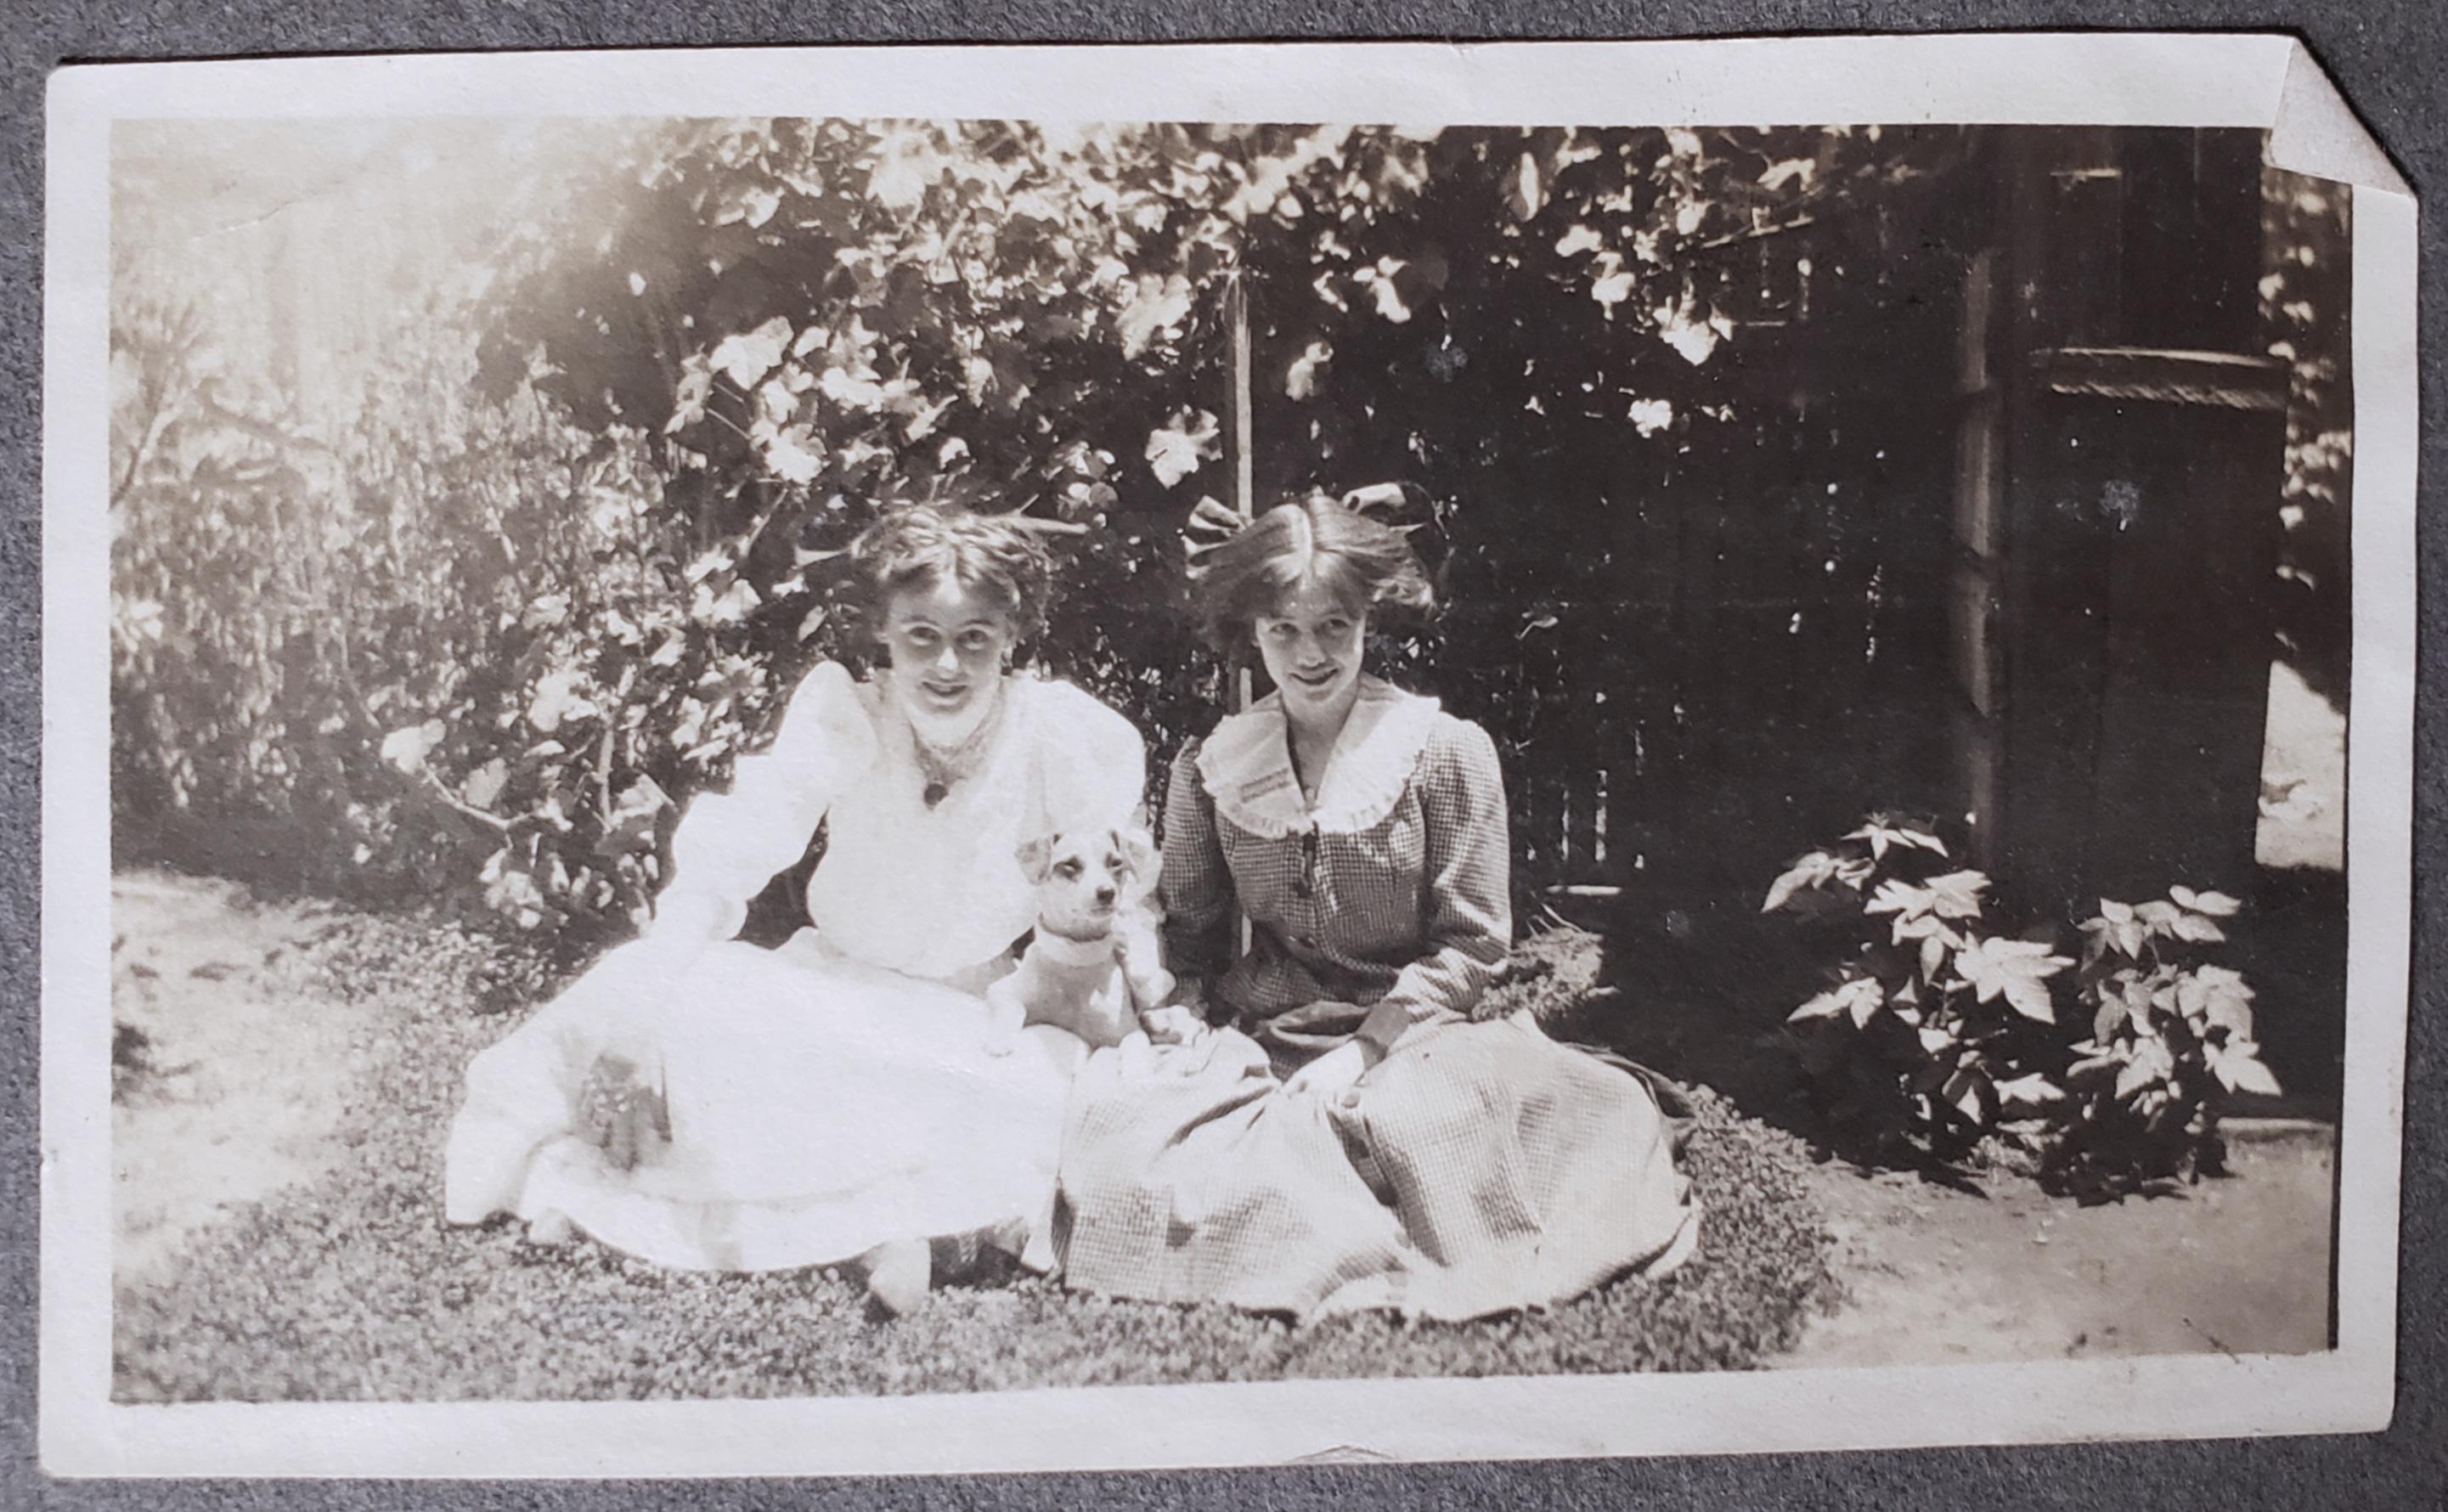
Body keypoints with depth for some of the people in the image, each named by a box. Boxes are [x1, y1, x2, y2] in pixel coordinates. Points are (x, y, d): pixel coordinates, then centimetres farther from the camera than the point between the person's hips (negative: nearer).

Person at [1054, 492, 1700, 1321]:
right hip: (1258, 1043, 3)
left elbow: (1472, 941, -3)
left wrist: (1363, 1050, -13)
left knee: (1410, 1119, -38)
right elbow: (1187, 934, 15)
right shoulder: (1210, 768, 6)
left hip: (1409, 1038, -2)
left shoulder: (1446, 751, -1)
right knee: (1117, 1120, -27)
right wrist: (1187, 1034, -5)